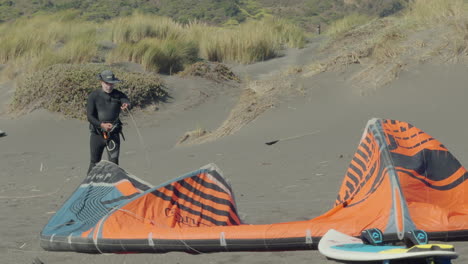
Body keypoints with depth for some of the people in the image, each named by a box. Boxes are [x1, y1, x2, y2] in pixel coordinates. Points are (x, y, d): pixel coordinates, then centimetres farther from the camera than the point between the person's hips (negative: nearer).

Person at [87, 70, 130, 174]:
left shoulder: (118, 95, -1)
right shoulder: (93, 96, -3)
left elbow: (127, 102, -22)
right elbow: (89, 116, -10)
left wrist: (126, 105, -48)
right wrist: (102, 125, -26)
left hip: (113, 134, 0)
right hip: (97, 134, 0)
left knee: (113, 163, -8)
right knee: (94, 163, 9)